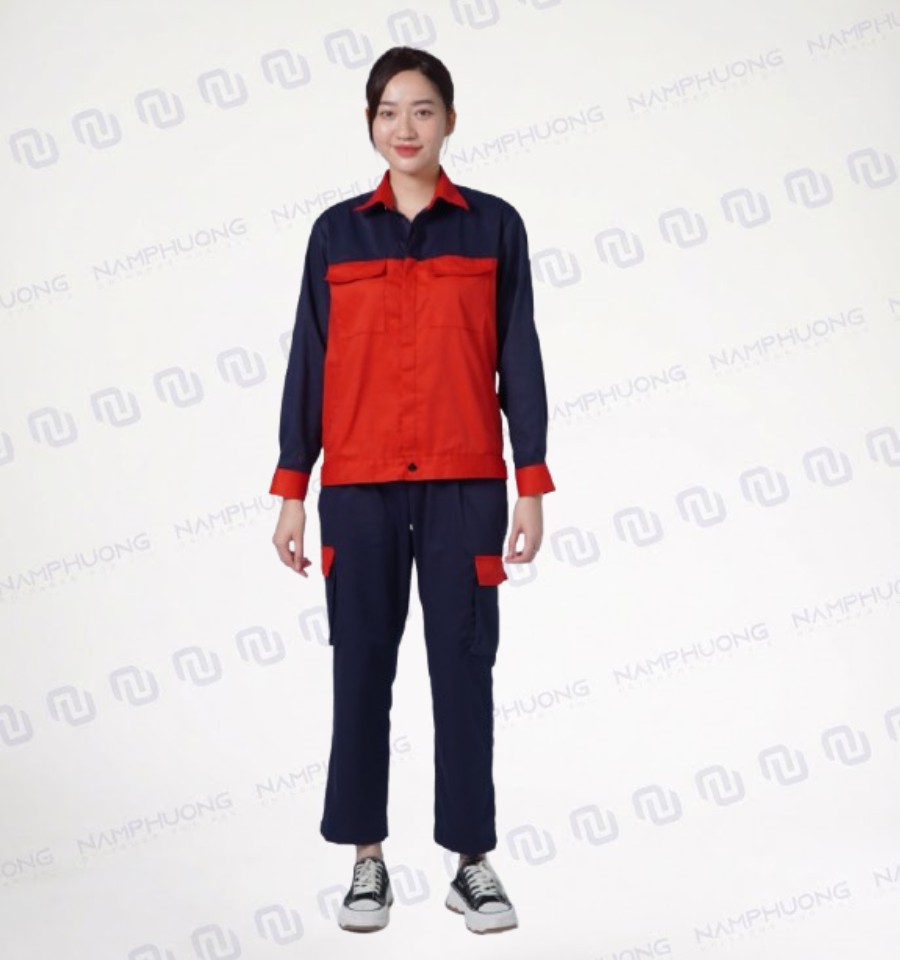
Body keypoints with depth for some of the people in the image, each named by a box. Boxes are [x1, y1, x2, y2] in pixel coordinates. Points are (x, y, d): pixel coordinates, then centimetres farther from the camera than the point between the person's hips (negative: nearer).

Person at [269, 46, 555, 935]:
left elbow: (519, 361, 3)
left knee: (463, 665, 3)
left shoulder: (493, 226, 4)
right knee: (362, 665, 6)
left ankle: (473, 861, 15)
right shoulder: (337, 231, 6)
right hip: (358, 485, 1)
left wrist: (530, 486, -2)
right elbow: (308, 365, 6)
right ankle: (367, 858, 18)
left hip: (465, 483, -1)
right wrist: (291, 492, 2)